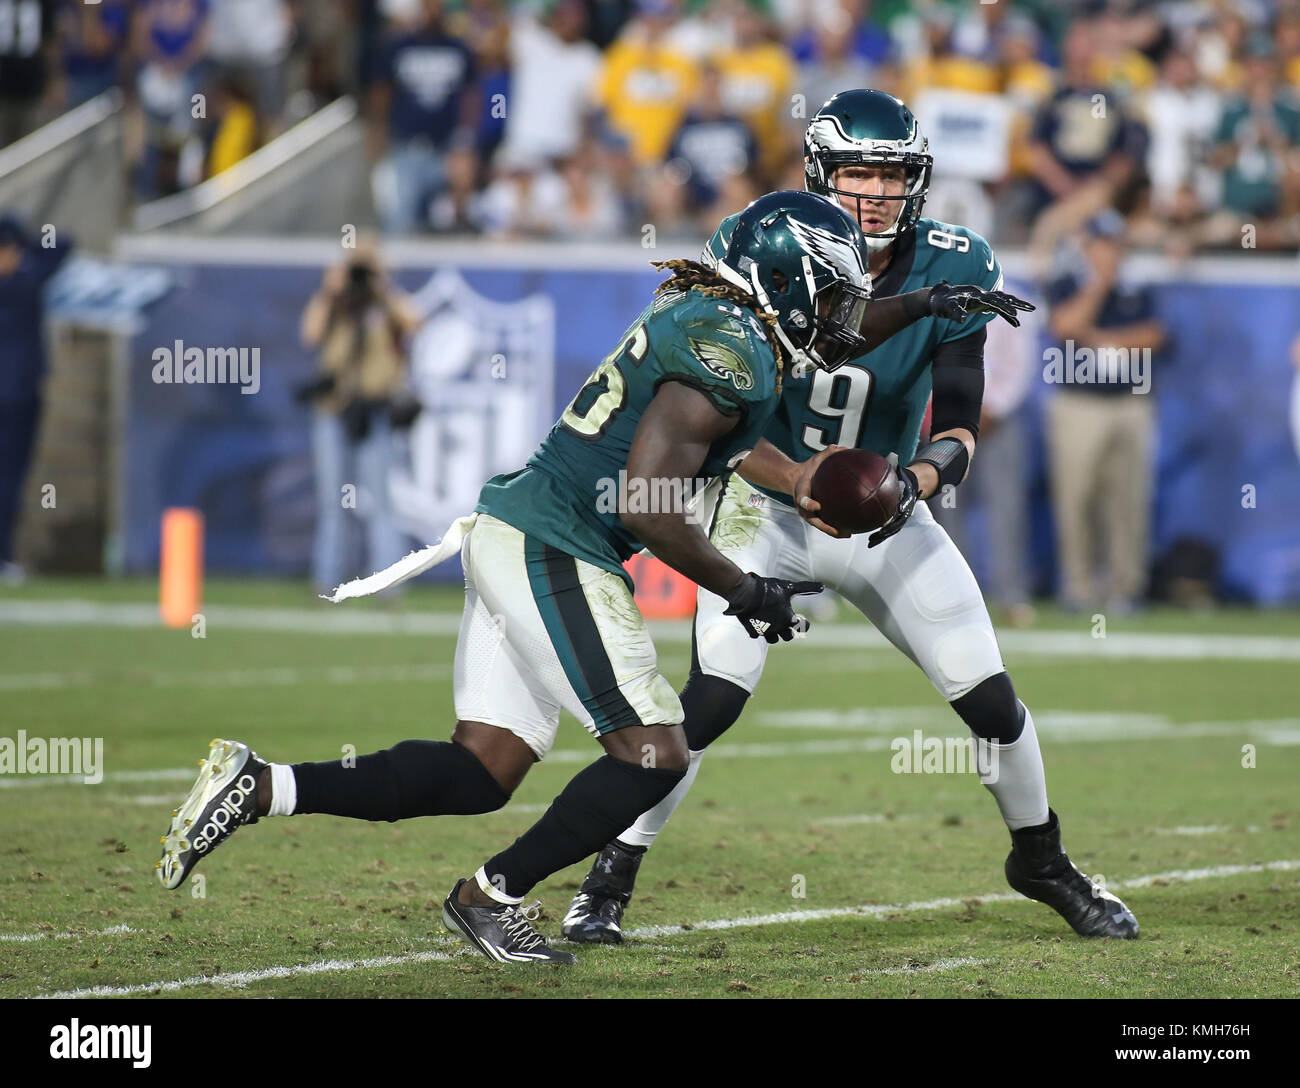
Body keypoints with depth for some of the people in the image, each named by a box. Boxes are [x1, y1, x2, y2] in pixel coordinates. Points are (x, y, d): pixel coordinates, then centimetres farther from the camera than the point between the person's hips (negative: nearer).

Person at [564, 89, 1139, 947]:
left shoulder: (950, 272, -13)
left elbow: (960, 426, -13)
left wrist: (918, 480, -34)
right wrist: (792, 479, -31)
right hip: (767, 505, -3)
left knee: (991, 700, 0)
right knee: (714, 696, -20)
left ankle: (1042, 861, 26)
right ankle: (609, 878, -6)